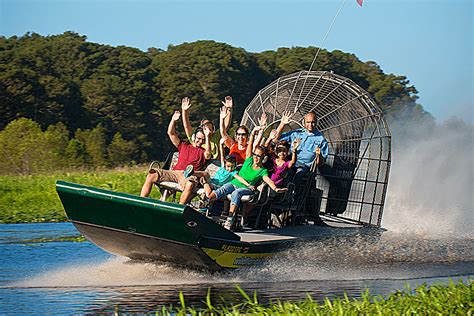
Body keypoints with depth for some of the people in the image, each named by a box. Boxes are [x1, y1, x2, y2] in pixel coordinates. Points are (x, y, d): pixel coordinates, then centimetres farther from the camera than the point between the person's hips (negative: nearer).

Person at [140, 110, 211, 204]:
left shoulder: (202, 151, 16)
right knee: (151, 175, -15)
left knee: (190, 184, -41)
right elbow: (171, 133, 19)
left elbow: (208, 155, -9)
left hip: (189, 176, -4)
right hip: (174, 172, 4)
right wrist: (173, 120, 6)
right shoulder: (184, 146, 25)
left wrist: (207, 137, -11)